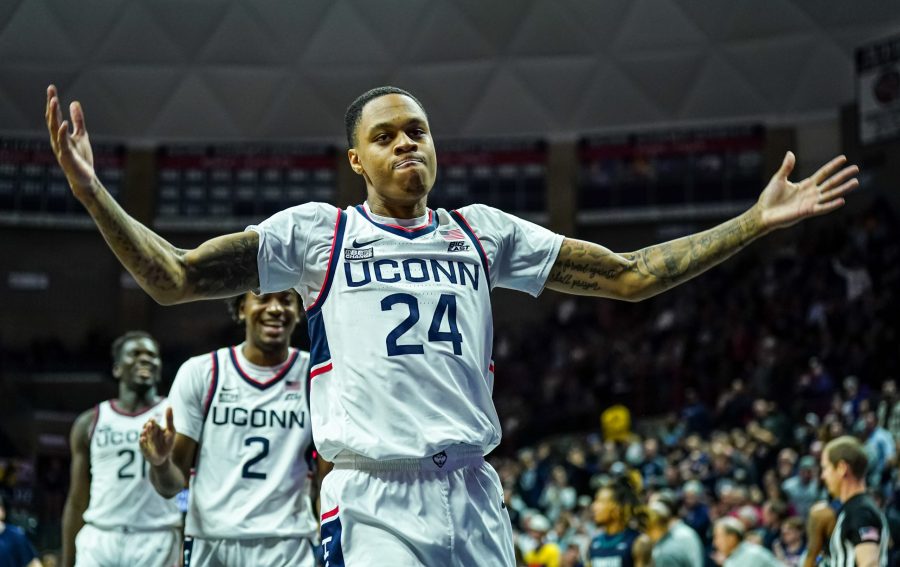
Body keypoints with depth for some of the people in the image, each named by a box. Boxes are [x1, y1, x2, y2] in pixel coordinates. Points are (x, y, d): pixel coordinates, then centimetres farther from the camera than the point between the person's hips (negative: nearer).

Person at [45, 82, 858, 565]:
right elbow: (176, 278, 1)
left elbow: (629, 275, 16)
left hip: (476, 499, 4)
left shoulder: (483, 232, 15)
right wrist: (92, 192, -14)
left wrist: (756, 221, 10)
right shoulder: (317, 231, 6)